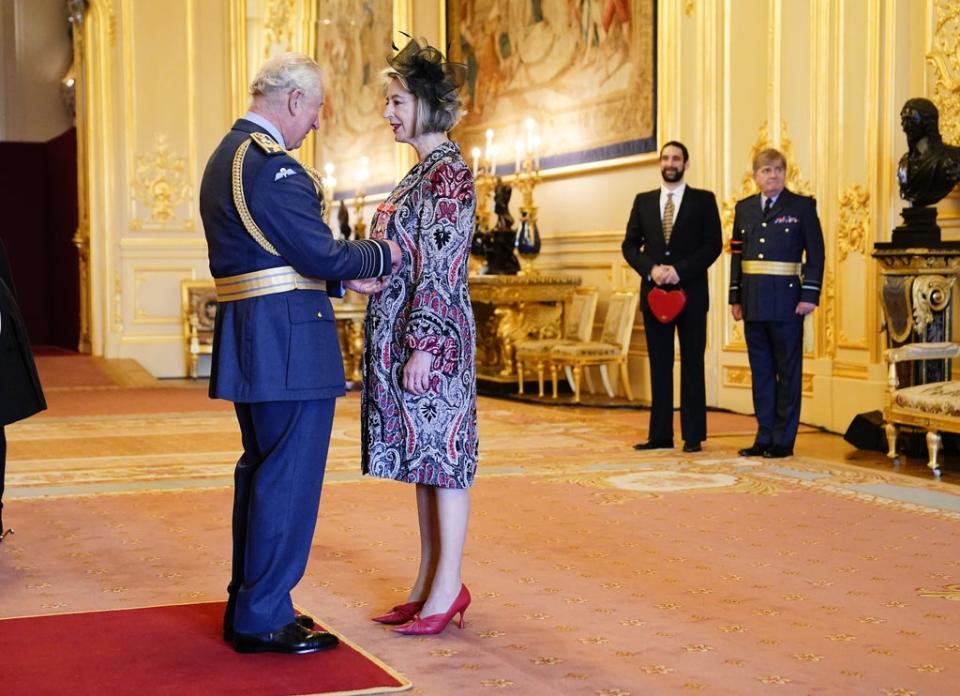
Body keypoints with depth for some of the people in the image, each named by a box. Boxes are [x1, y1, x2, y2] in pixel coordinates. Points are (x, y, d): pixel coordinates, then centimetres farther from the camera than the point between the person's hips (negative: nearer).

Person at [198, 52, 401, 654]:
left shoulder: (226, 157, 16)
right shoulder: (270, 164, -17)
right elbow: (320, 253, -19)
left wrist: (343, 280, 14)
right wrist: (382, 256, -3)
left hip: (247, 341, 11)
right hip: (289, 342, -11)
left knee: (261, 471, 18)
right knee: (290, 478, -3)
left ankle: (247, 604, 26)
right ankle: (264, 619, 3)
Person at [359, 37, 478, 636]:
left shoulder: (449, 173, -12)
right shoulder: (424, 171, 16)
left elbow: (441, 268, -18)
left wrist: (422, 346, -20)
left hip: (430, 336, -10)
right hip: (401, 333, 10)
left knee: (440, 454, -3)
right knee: (424, 456, 12)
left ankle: (449, 587, 5)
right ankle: (429, 582, 20)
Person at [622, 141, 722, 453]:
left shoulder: (703, 200, 3)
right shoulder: (643, 201, 11)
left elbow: (713, 244, -4)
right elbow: (630, 245, 8)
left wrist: (680, 270, -14)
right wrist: (651, 269, -9)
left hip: (691, 293, -3)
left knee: (692, 365, 1)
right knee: (659, 365, 5)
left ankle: (693, 435, 4)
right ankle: (660, 434, 8)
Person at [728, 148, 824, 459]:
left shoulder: (802, 206, -1)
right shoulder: (744, 208, 11)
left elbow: (815, 252, -4)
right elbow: (737, 254, 12)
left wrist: (810, 294, -11)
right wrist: (735, 297, 7)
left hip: (786, 301, -4)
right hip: (754, 302, 4)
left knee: (788, 371, 2)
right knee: (760, 371, 8)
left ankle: (784, 439, 8)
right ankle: (764, 437, 15)